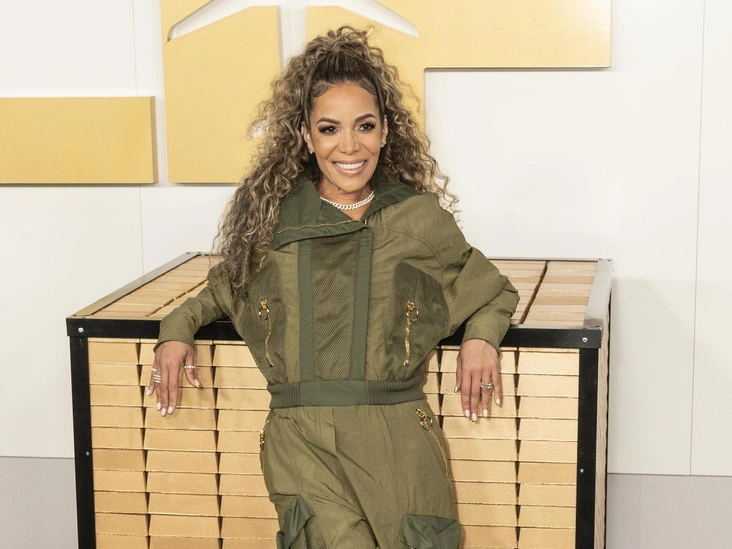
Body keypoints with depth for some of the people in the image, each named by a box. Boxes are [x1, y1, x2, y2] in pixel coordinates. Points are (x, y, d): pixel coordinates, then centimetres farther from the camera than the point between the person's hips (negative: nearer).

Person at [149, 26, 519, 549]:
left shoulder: (420, 218, 8)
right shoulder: (271, 216, 10)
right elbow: (225, 289, 28)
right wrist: (178, 327, 11)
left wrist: (481, 336, 3)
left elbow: (493, 291, 22)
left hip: (396, 435, 1)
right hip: (300, 436, 0)